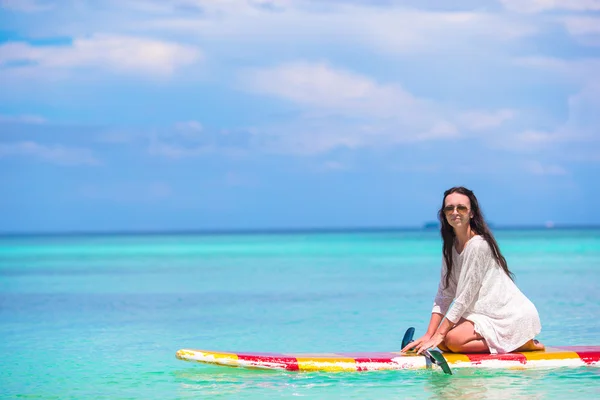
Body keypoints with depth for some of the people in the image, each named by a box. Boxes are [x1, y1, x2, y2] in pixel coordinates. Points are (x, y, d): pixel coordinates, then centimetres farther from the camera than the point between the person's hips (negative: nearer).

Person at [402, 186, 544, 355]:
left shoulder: (478, 245, -19)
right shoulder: (452, 246, 9)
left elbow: (465, 297, -19)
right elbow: (444, 295, 7)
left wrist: (439, 335, -17)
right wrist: (429, 335, -3)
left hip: (512, 315, -9)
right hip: (488, 313, 9)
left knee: (452, 339, -24)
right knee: (442, 342, -7)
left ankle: (523, 343, -11)